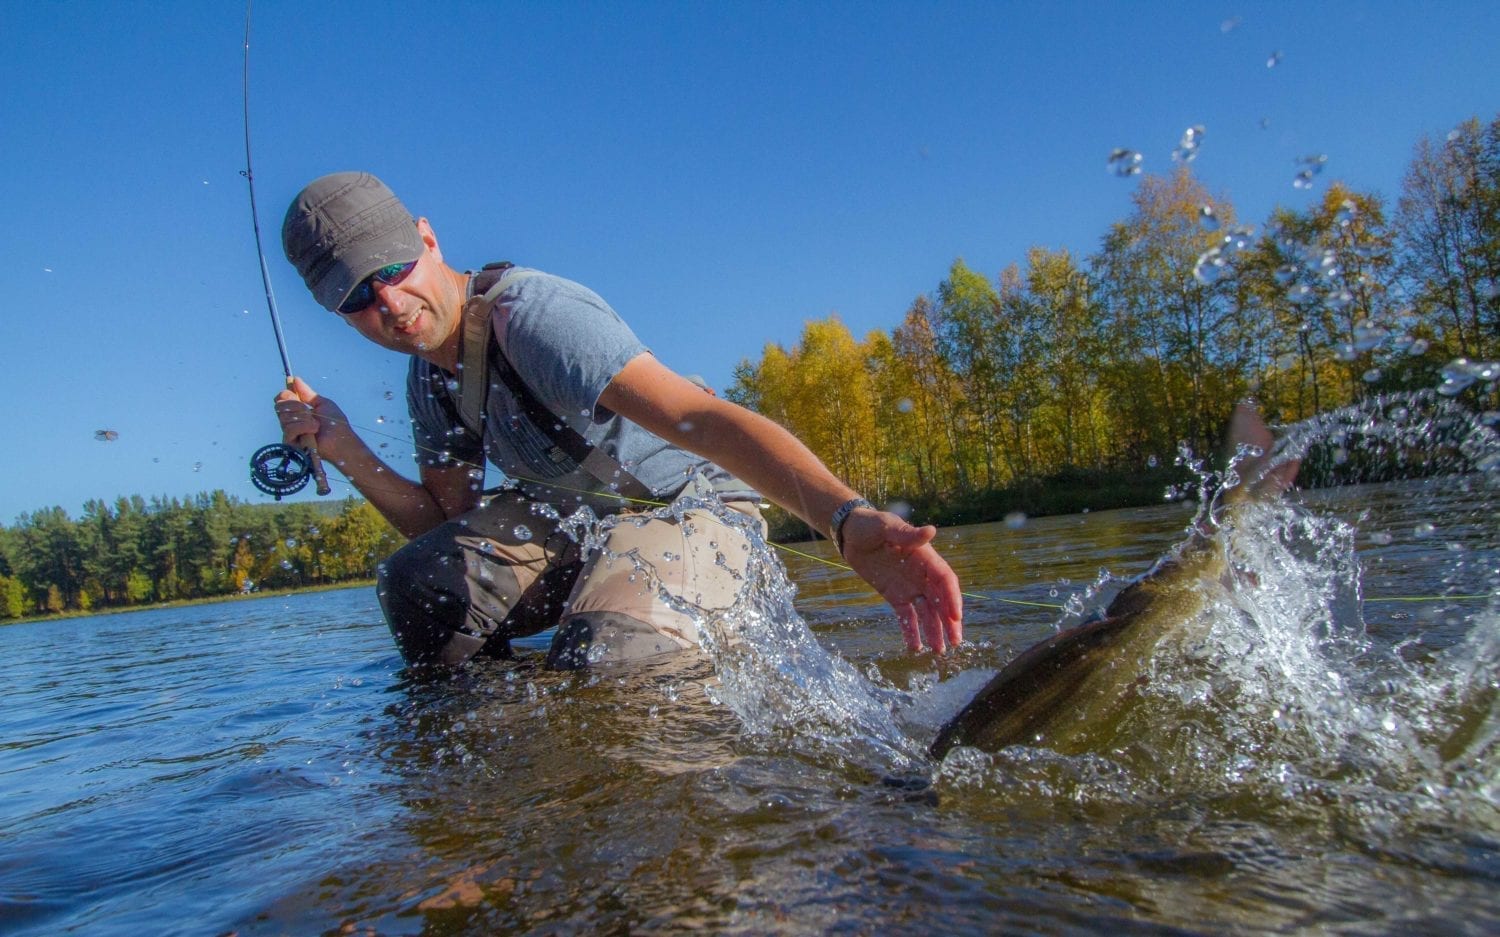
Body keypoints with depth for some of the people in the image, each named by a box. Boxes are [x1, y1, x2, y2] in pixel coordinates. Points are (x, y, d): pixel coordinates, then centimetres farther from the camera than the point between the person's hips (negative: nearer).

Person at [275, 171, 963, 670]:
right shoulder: (429, 378, 2)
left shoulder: (530, 314, -28)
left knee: (597, 663, -31)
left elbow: (705, 420, -42)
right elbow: (449, 527, 4)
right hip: (575, 517, 7)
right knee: (418, 580, -14)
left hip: (691, 502, -7)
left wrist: (847, 520, -56)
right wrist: (343, 449, -10)